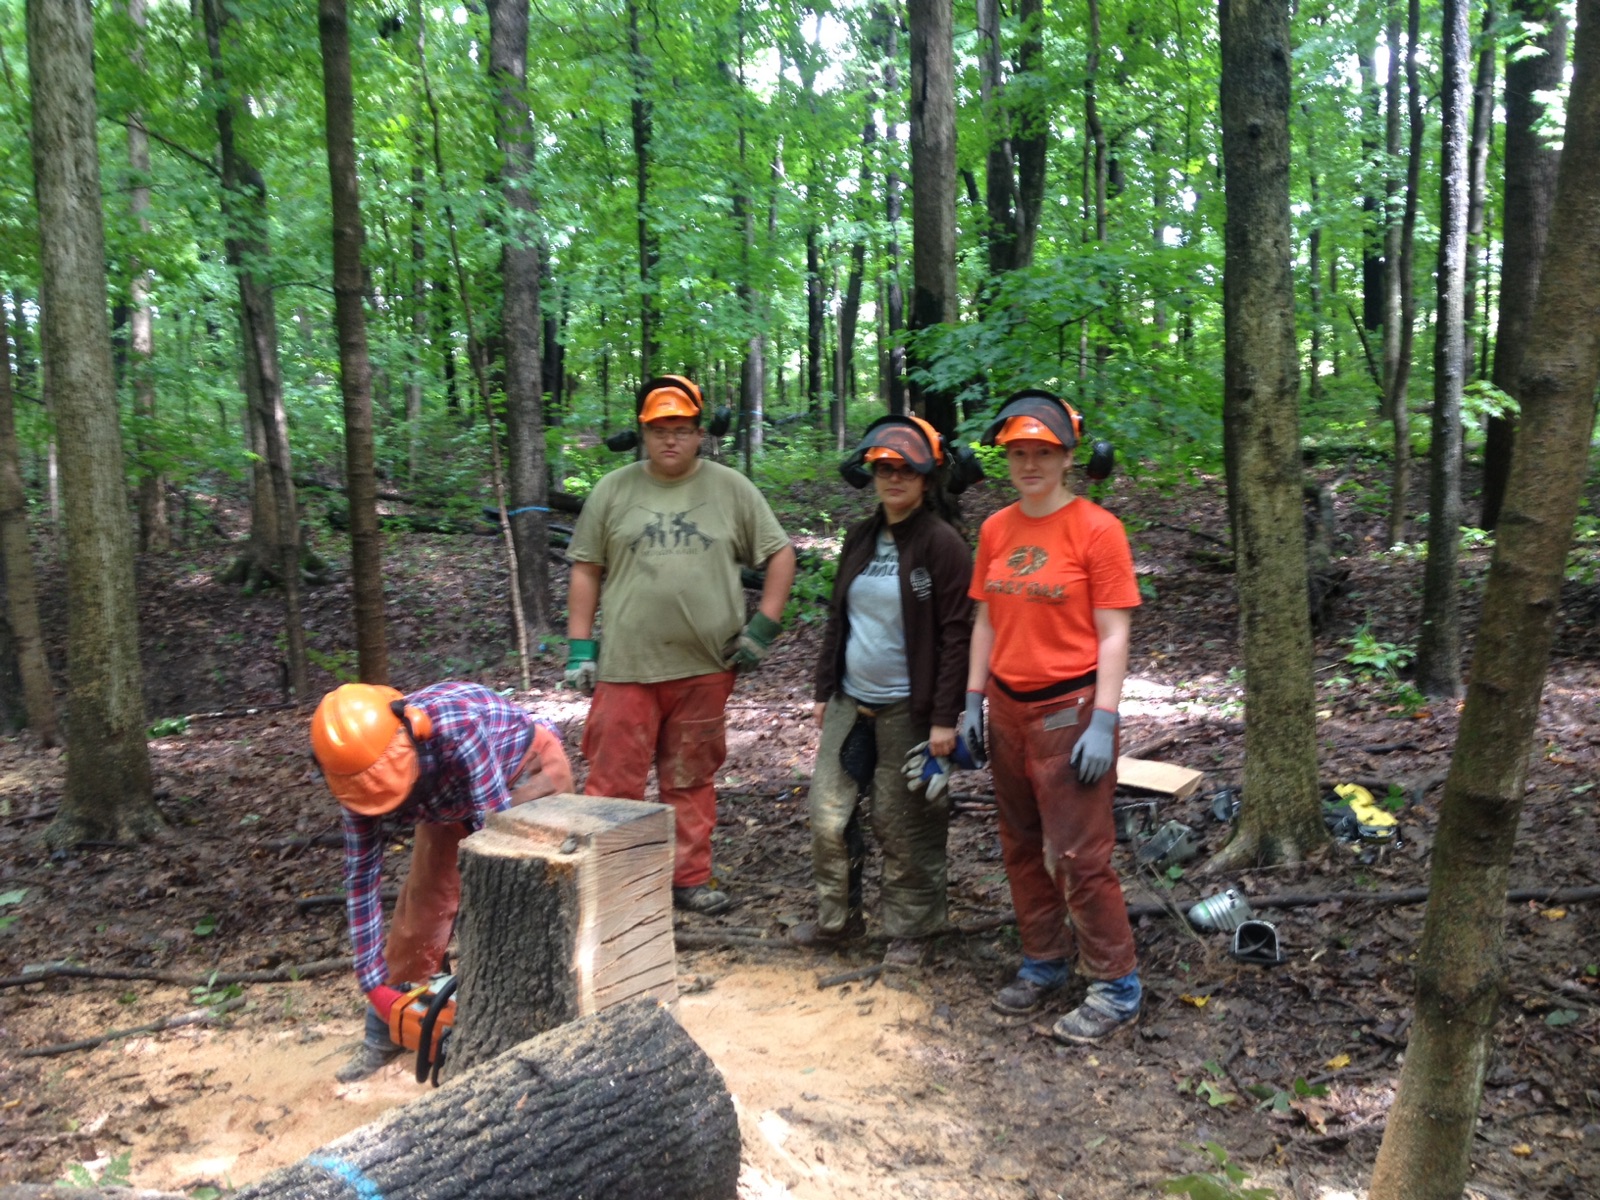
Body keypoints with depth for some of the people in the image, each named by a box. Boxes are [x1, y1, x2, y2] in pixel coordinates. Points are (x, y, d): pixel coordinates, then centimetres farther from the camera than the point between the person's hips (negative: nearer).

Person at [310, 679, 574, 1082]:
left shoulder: (453, 727, -44)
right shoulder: (363, 776, -25)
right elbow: (360, 879, -17)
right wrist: (373, 984, -18)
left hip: (529, 769, -4)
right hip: (452, 798, 5)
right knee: (423, 897, -1)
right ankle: (384, 1035, 15)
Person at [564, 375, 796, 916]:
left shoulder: (732, 489, 5)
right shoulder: (613, 491, 6)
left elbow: (780, 553, 8)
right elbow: (585, 569, 8)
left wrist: (764, 626, 0)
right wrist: (579, 647, 2)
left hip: (706, 666, 1)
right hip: (626, 666, -1)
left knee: (692, 781, 12)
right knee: (614, 781, -1)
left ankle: (690, 879, 24)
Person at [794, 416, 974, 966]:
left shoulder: (943, 544, -10)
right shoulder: (860, 539, 10)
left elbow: (955, 634, -13)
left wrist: (944, 718, -17)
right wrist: (824, 689, 14)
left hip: (908, 710, -6)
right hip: (850, 703, 6)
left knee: (905, 827, 5)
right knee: (829, 816, 8)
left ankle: (910, 930, 22)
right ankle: (836, 918, 26)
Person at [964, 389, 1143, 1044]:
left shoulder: (1097, 529, -10)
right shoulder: (995, 529, 7)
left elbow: (1113, 634, -11)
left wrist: (1103, 723, -16)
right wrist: (973, 701, 9)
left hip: (1070, 709, -6)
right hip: (1007, 708, 6)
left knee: (1077, 855, -3)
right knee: (1022, 847, 15)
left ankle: (1116, 988, 14)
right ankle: (1044, 963, 33)